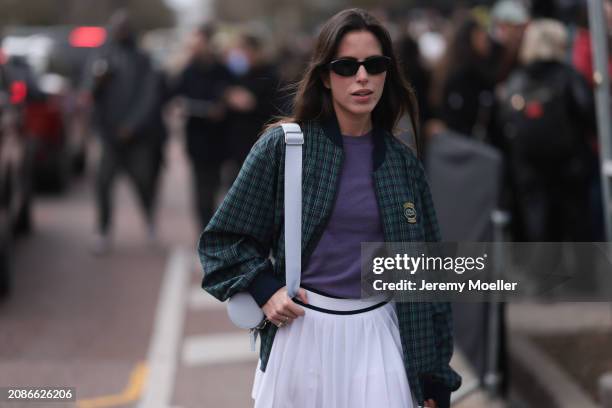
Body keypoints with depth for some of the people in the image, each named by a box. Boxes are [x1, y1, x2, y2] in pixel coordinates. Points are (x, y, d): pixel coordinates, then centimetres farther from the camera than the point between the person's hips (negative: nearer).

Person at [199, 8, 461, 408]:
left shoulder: (403, 161, 4)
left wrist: (434, 374, 7)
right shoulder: (283, 146, -4)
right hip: (301, 330, -1)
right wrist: (265, 289, -13)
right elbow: (224, 238, 3)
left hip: (377, 332, 2)